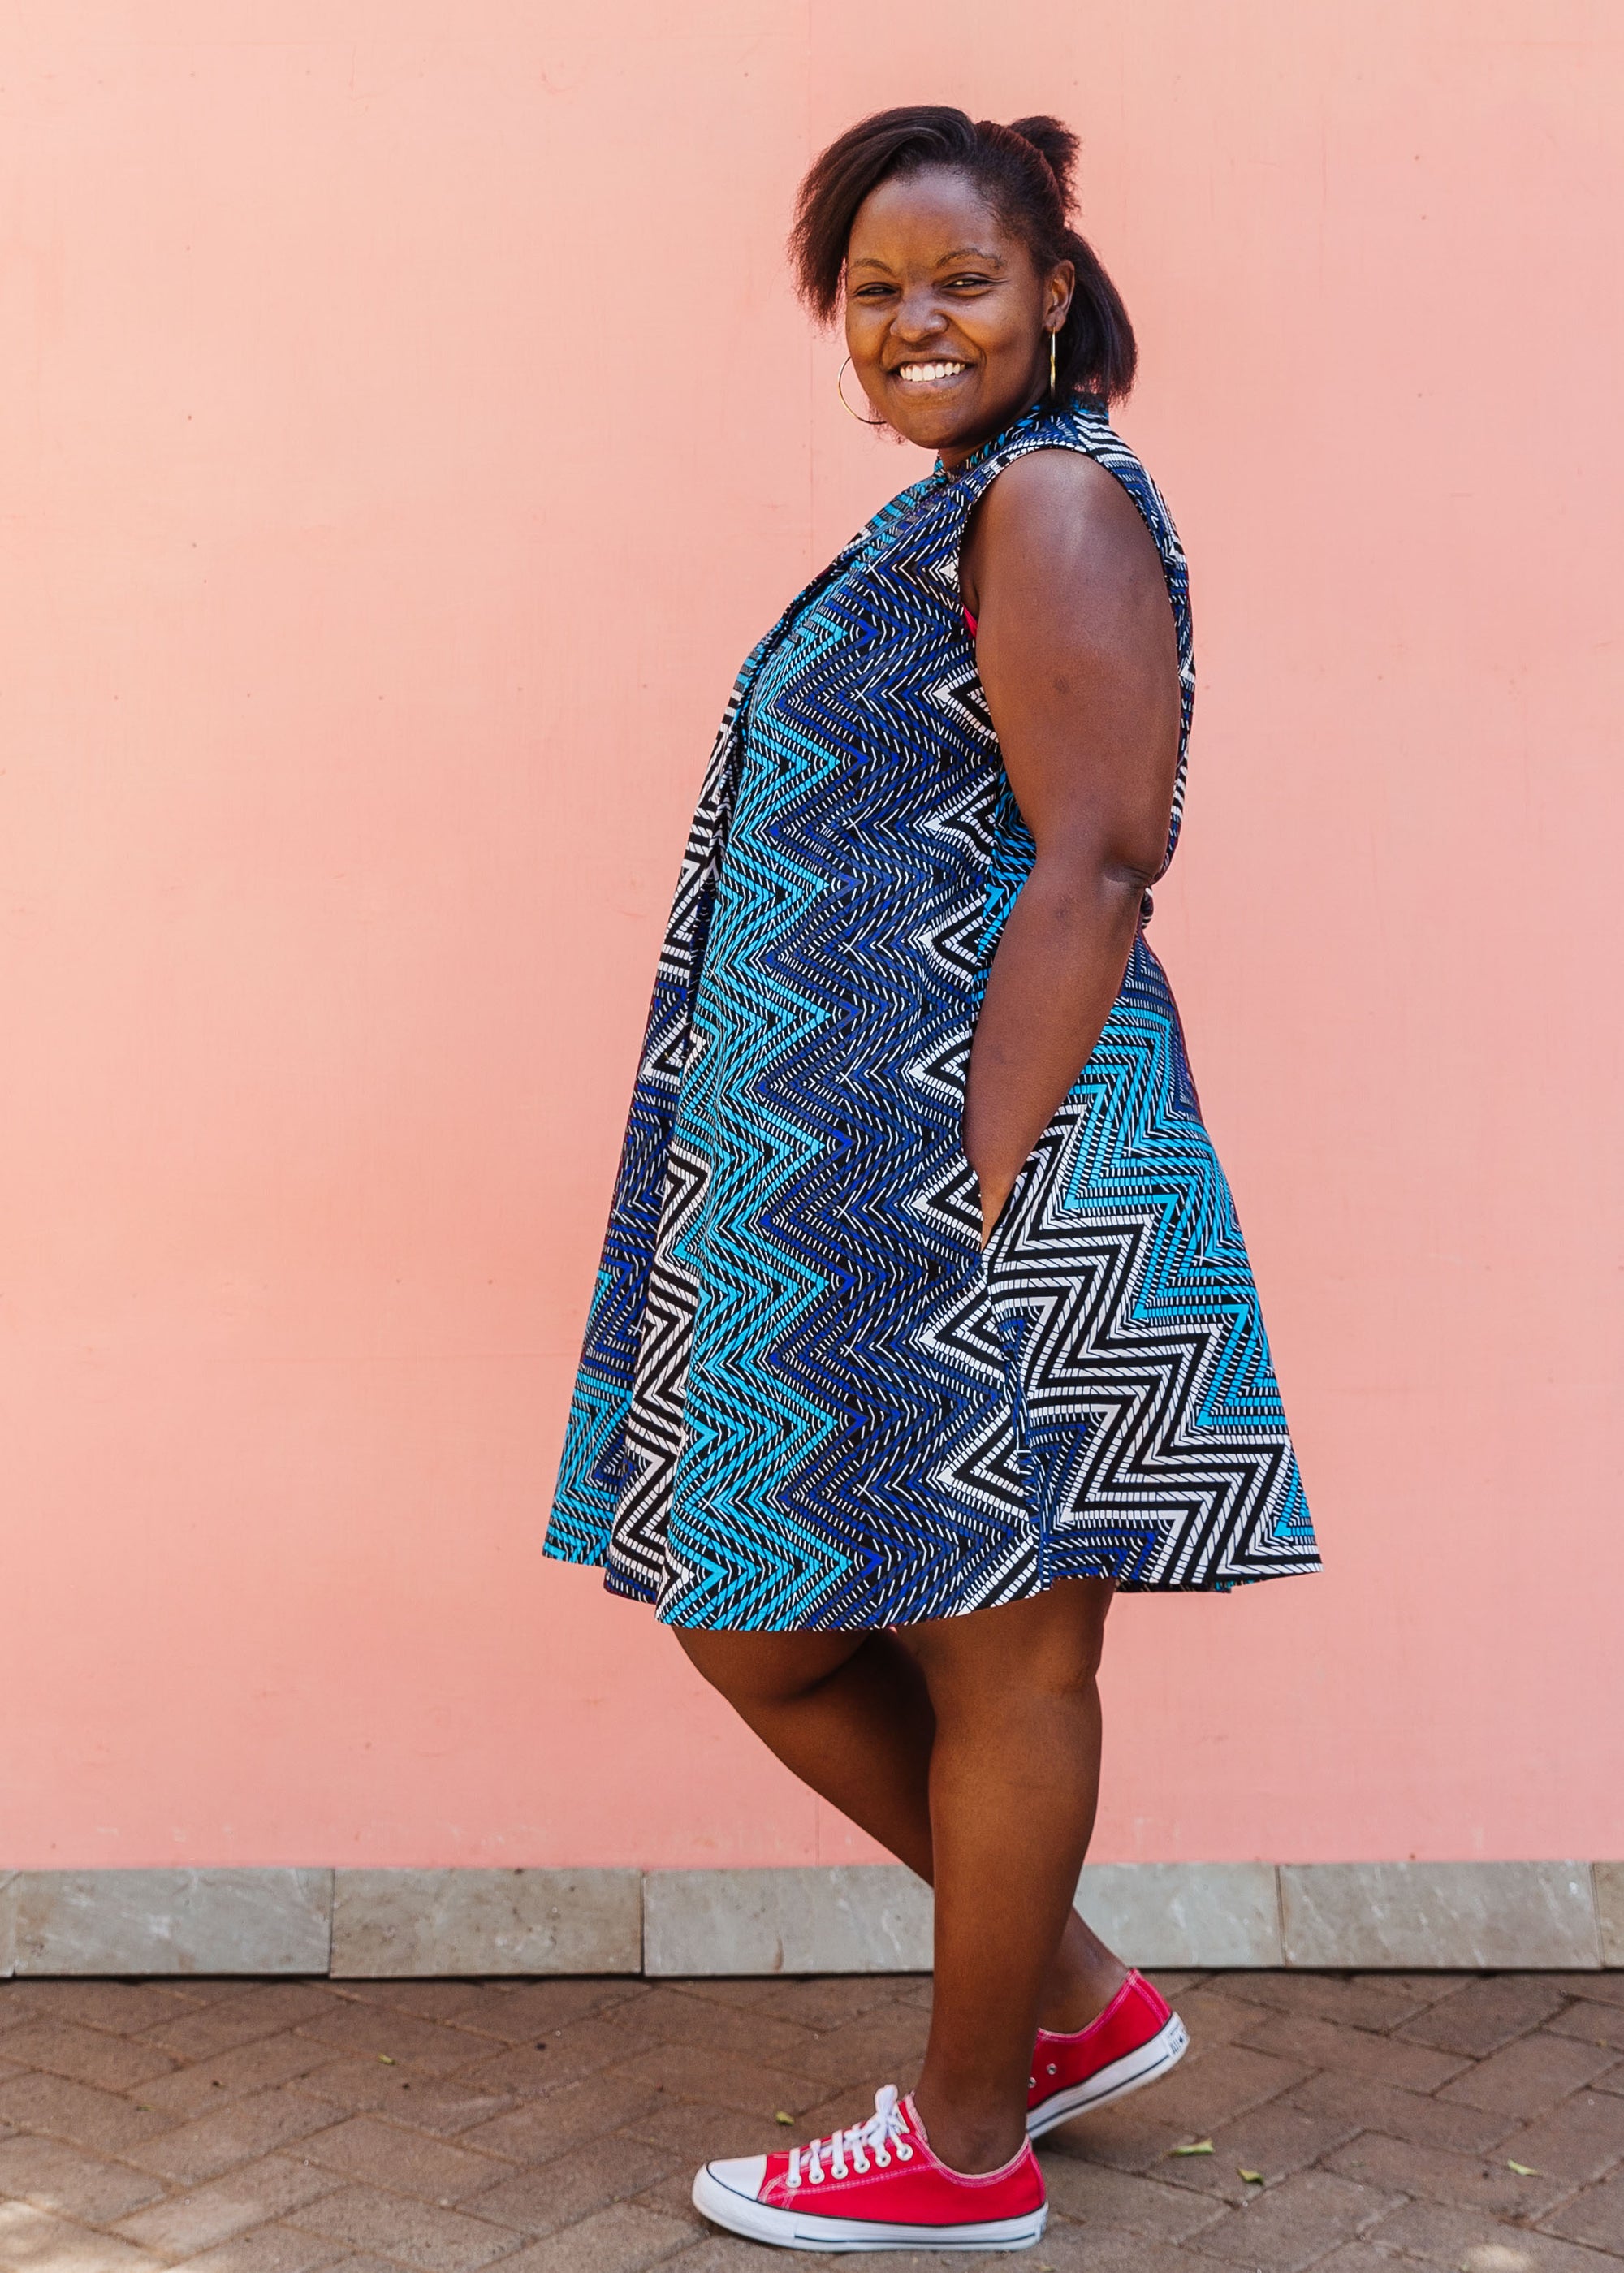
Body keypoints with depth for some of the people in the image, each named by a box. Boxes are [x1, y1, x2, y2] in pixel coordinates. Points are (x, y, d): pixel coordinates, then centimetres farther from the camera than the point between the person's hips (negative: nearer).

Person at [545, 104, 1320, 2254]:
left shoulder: (1055, 495, -8)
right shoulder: (949, 519, 21)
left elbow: (1094, 861, -18)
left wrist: (978, 1195, -22)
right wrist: (823, 1196, 20)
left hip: (974, 1178, -10)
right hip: (843, 1188, 10)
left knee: (1000, 1657, 3)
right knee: (760, 1621, 15)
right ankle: (1076, 1994, 30)